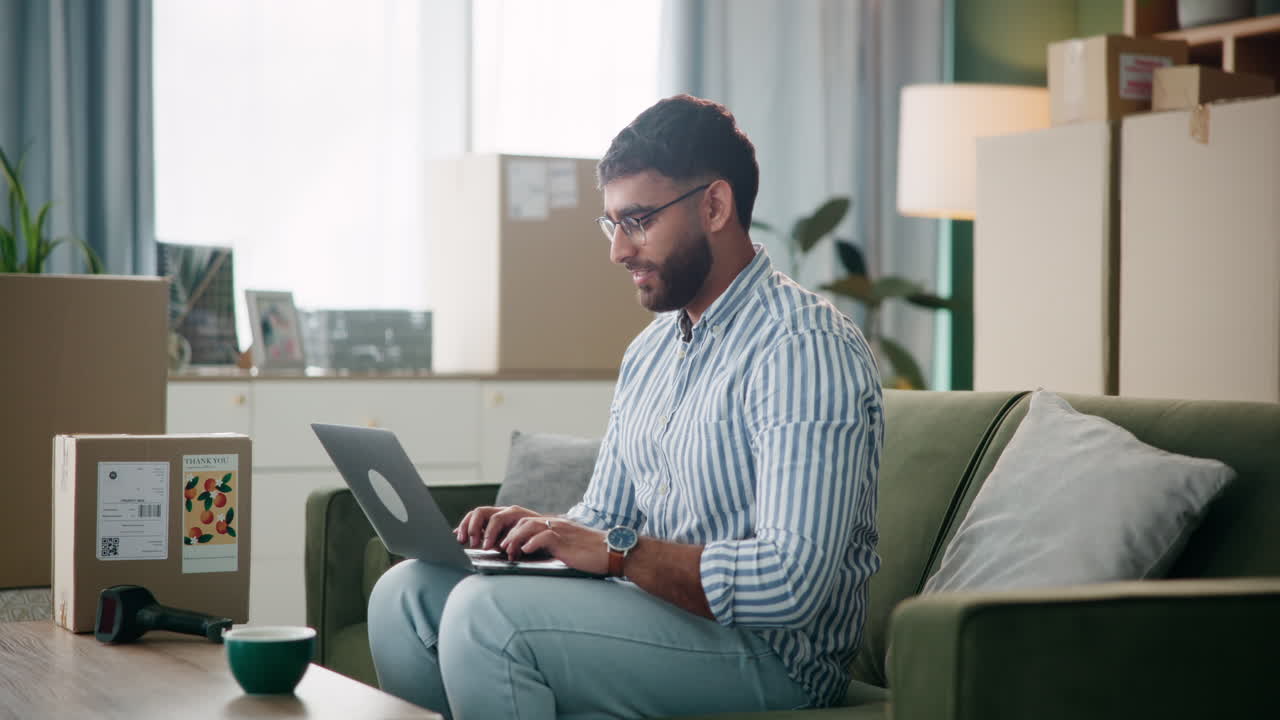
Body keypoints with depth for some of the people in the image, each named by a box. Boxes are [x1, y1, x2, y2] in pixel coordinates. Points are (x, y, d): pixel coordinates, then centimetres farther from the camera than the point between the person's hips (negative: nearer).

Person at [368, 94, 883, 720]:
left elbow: (791, 584, -26)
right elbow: (604, 517, 21)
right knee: (410, 590, -2)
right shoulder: (648, 351, 15)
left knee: (486, 611, -25)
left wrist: (619, 551, -22)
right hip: (651, 610, 9)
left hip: (769, 654, -9)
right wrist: (538, 528, -2)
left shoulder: (804, 350, -17)